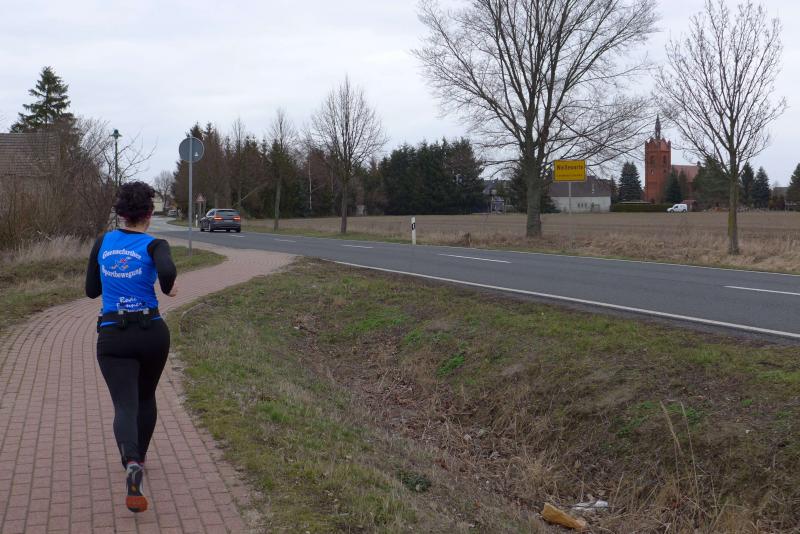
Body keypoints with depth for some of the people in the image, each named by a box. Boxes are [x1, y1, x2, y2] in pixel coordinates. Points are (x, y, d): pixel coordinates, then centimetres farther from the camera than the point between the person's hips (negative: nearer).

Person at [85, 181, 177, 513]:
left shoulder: (103, 242, 5)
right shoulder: (154, 245, -6)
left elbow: (91, 290, 13)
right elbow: (167, 271, -29)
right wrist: (168, 288, -7)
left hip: (113, 337, 1)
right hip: (152, 333, 0)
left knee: (125, 406, -7)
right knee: (146, 396, 24)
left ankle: (131, 463, -35)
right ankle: (139, 458, 39)